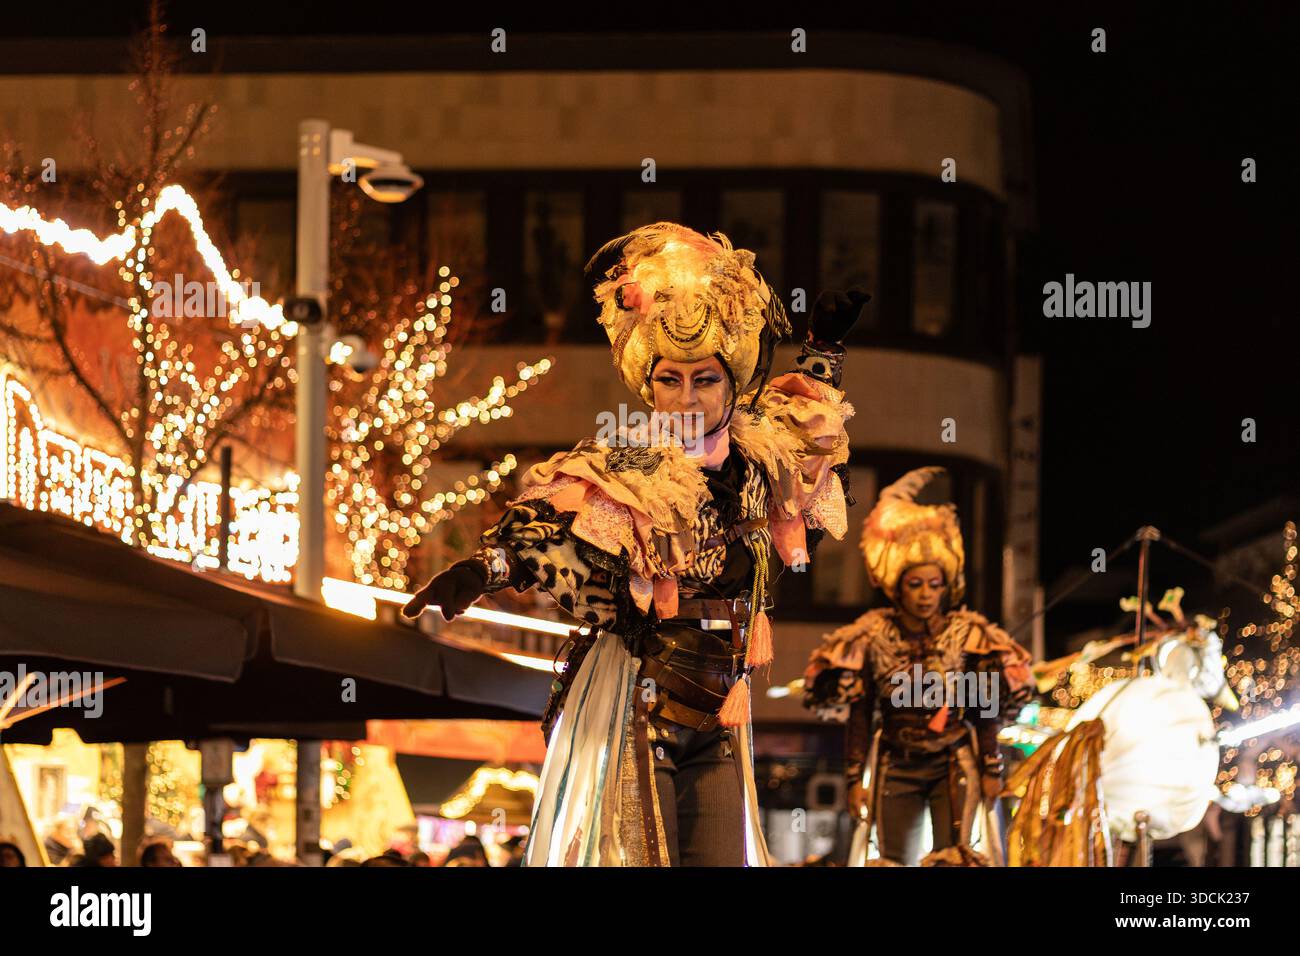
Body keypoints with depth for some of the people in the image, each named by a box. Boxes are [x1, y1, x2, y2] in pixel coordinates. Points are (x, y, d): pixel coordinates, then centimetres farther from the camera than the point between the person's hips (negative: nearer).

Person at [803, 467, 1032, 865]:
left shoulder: (969, 634, -5)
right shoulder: (874, 637, -5)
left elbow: (985, 712, 0)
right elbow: (858, 714, -2)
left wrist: (991, 770, 0)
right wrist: (855, 778, -3)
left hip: (953, 764, -1)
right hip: (896, 767, 1)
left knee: (954, 861, -12)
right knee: (896, 865, 1)